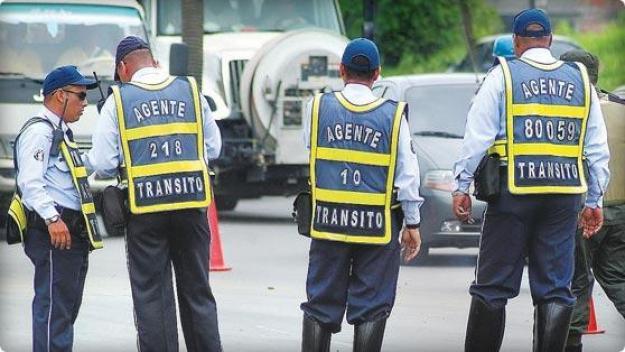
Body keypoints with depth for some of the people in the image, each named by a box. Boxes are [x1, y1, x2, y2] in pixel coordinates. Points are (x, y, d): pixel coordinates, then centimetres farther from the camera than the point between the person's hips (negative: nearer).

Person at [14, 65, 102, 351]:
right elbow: (30, 181, -21)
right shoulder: (39, 130, -10)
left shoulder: (61, 132, 24)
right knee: (54, 305, -14)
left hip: (71, 233, 11)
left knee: (68, 306, 12)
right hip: (53, 231, -11)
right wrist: (52, 218, -29)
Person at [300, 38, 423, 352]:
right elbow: (407, 173, -2)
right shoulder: (393, 115, -4)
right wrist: (412, 224, 5)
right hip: (377, 225, -1)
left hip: (328, 220, 2)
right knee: (371, 306, 2)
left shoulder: (319, 108, -1)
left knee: (321, 302, 9)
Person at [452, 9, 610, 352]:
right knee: (555, 288, 5)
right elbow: (597, 148, 12)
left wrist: (461, 186, 0)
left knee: (493, 285, 2)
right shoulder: (580, 80, 11)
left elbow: (477, 136, -4)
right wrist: (594, 201, 17)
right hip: (564, 194, 3)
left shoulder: (503, 75, 0)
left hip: (514, 190, -3)